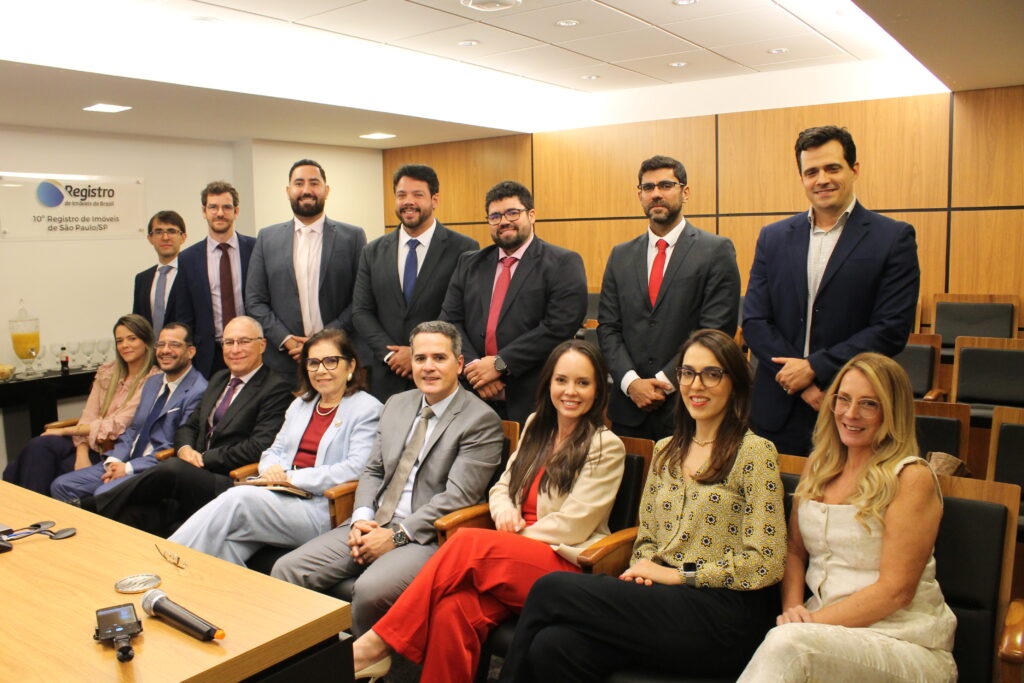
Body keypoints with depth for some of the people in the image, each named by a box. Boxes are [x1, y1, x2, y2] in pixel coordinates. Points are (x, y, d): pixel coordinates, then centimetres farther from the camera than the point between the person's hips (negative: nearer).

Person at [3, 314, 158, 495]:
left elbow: (117, 425, -12)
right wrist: (82, 454, -14)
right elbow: (88, 416, 4)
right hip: (90, 445, 5)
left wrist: (63, 431, -9)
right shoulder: (107, 372, 14)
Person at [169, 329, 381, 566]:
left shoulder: (368, 409, 0)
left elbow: (356, 468, -11)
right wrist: (271, 469, -2)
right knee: (228, 544, -27)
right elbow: (275, 450, 24)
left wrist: (294, 478, -14)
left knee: (238, 498, -27)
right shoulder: (300, 404, 25)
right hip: (280, 497, 6)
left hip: (319, 509, -6)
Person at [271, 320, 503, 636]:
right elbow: (372, 471, 17)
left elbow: (457, 495, -14)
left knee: (371, 589, -32)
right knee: (287, 569, -9)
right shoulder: (397, 404, 16)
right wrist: (361, 519, -2)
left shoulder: (482, 420, -7)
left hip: (426, 536, -6)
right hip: (372, 526, 7)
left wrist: (397, 535, -16)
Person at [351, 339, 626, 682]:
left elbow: (571, 525, -9)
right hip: (516, 561, 5)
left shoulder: (606, 446, -4)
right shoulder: (536, 425, 14)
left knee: (467, 542, -29)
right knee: (453, 609, -29)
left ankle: (377, 643, -23)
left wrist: (510, 541, -10)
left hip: (566, 566, -4)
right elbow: (502, 486, 17)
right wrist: (505, 511, -6)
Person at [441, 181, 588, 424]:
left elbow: (560, 326, -14)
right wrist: (474, 366, -11)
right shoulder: (469, 263, 13)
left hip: (535, 401, -3)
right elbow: (450, 320, 6)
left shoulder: (563, 263, -2)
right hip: (476, 398, 4)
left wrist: (500, 363, -15)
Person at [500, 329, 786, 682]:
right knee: (553, 646, -26)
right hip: (664, 599, 5)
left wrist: (676, 574, -10)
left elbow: (765, 564, -9)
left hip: (724, 615, -5)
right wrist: (645, 568, -3)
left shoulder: (755, 453, -3)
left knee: (551, 589, -19)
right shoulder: (666, 451, 16)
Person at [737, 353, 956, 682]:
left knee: (787, 644, -33)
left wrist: (812, 622, -16)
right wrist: (792, 608, -5)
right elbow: (795, 552, 14)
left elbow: (896, 590, -12)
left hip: (907, 642, -4)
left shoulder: (912, 479, -9)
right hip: (828, 626, 4)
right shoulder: (818, 464, 10)